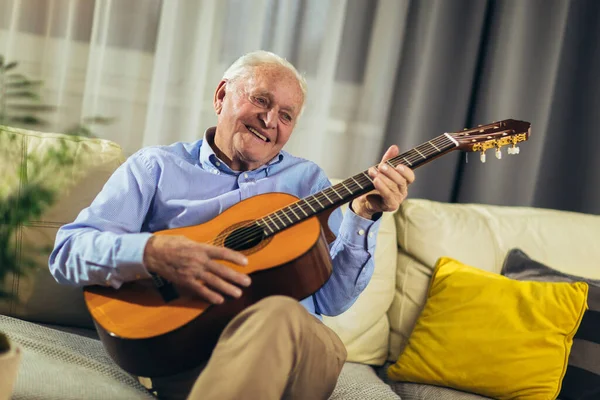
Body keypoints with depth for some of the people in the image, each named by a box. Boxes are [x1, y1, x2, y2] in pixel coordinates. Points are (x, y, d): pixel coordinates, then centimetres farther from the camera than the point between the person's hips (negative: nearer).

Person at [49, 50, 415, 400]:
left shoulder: (308, 180, 22)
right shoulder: (157, 166, 15)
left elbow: (332, 300, 14)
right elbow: (68, 252, 3)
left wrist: (363, 216, -1)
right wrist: (153, 253, -16)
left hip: (292, 347, 3)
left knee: (279, 315, -37)